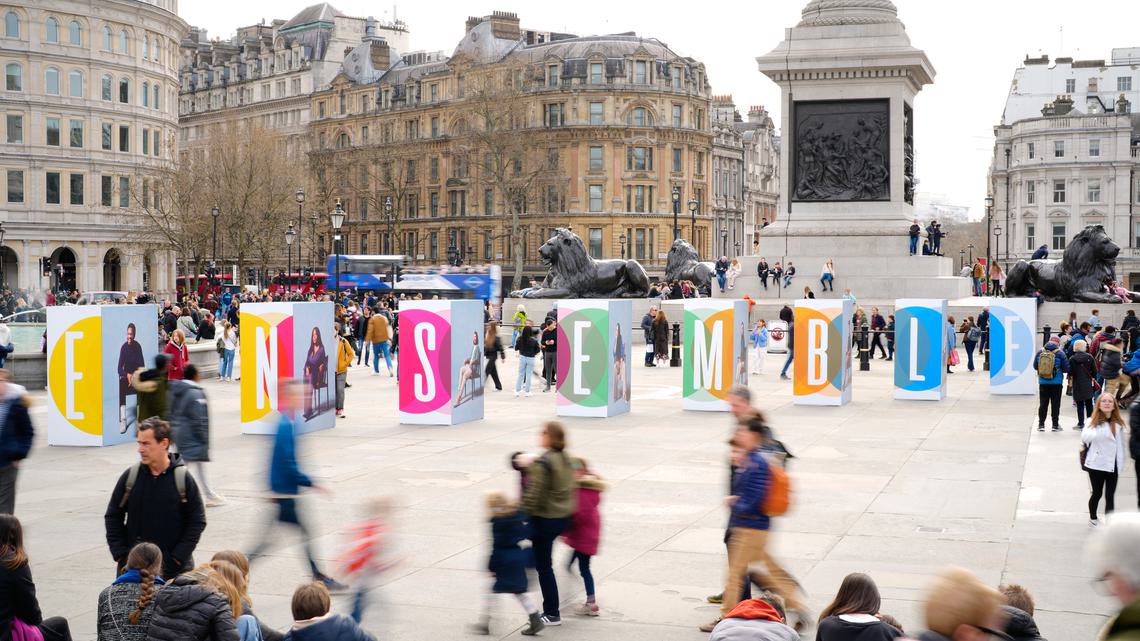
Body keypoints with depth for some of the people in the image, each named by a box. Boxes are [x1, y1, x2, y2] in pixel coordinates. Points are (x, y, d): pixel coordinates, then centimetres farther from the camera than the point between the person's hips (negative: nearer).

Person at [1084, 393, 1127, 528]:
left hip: (1113, 465, 3)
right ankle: (1093, 518, 31)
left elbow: (1121, 445, 11)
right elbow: (1085, 437, -30)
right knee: (1097, 493, 10)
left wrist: (1121, 464, 8)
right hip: (1097, 464, -3)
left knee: (1110, 495, 7)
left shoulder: (1118, 424, 4)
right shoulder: (1093, 422, -11)